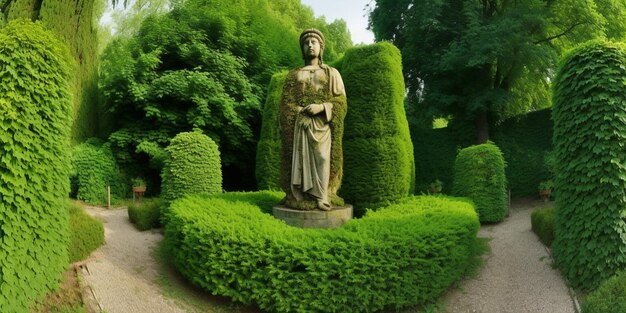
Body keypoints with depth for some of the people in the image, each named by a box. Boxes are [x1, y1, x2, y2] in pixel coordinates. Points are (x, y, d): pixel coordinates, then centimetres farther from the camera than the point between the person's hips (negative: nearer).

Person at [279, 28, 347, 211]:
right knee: (300, 158, -6)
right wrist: (301, 113, -7)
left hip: (322, 125, -1)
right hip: (299, 125, 1)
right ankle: (299, 197, -4)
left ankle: (322, 198, -8)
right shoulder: (293, 75, 19)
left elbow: (340, 101, 5)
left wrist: (321, 107, -12)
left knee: (322, 159, -10)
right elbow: (285, 103, 11)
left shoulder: (331, 73, 15)